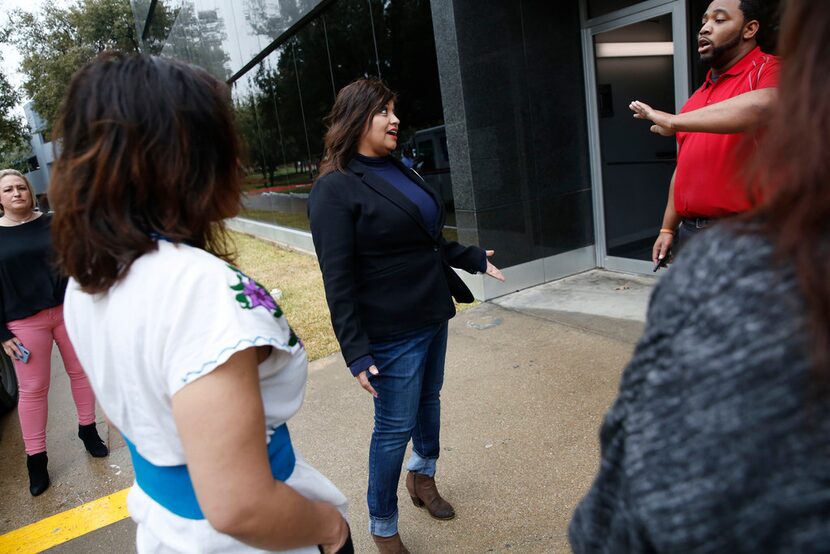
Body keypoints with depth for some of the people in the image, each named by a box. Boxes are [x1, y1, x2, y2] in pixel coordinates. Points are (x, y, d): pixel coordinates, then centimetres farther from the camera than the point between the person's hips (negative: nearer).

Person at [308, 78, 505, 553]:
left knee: (429, 400, 23)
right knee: (395, 427, 4)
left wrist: (475, 259, 23)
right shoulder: (335, 189, -15)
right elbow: (338, 281, -18)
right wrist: (356, 353, -21)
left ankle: (423, 477, 49)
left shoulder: (400, 170, 7)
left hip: (434, 316, 8)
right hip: (392, 333, -8)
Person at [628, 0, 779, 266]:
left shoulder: (768, 69, -5)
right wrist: (668, 229, 17)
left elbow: (760, 106, -30)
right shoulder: (699, 97, 19)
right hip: (690, 233, 7)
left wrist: (673, 121, -23)